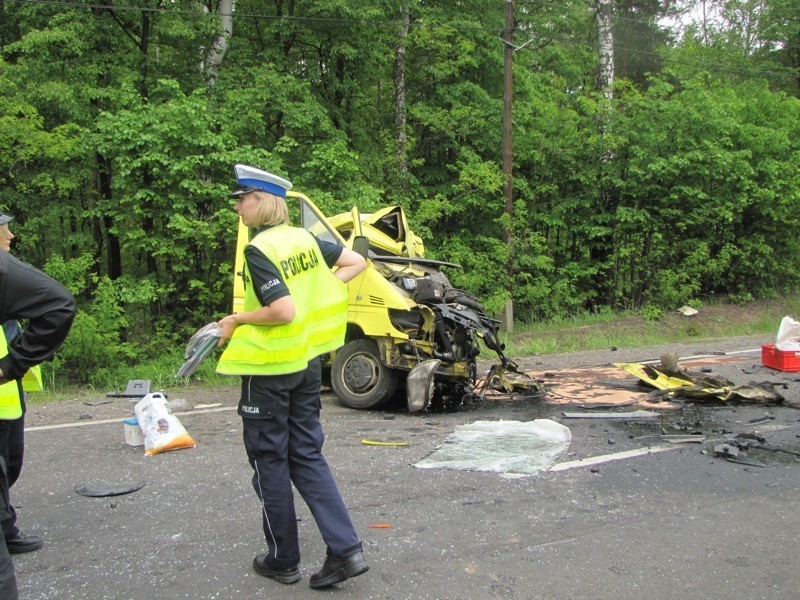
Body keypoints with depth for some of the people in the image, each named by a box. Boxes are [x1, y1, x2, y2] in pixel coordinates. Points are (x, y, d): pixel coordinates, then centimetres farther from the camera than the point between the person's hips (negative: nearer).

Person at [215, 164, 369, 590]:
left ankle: (282, 559, 21)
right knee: (307, 456, 13)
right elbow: (356, 263, 13)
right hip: (307, 362, 7)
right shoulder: (304, 239, 6)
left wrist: (237, 320, -12)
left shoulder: (258, 250, -17)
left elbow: (283, 311, -25)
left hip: (268, 368, -7)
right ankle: (345, 550, 6)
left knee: (269, 462, 8)